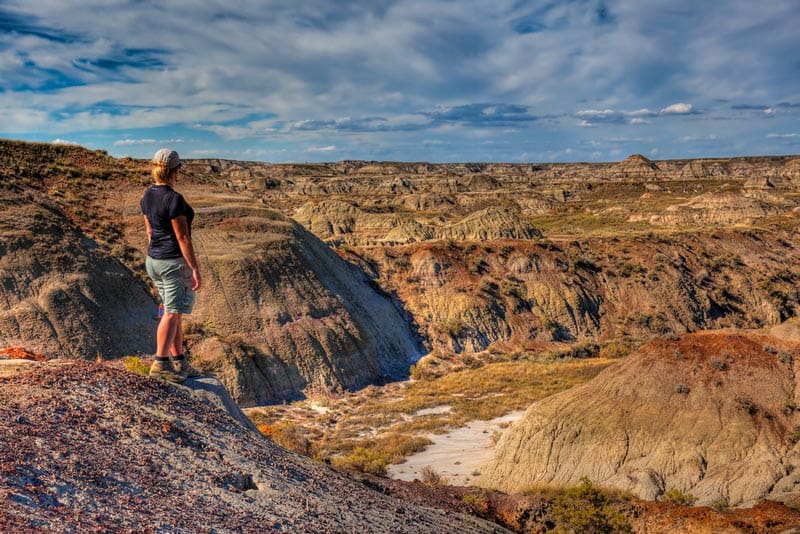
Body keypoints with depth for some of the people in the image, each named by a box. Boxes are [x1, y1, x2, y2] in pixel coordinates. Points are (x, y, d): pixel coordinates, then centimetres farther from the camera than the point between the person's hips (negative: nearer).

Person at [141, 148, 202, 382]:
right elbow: (182, 237, -20)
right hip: (175, 262, -9)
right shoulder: (174, 199, -19)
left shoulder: (147, 196, 7)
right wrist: (195, 270, -16)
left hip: (154, 260, 9)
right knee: (172, 313, -4)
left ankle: (179, 362, 20)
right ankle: (160, 363, -5)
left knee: (175, 311, 15)